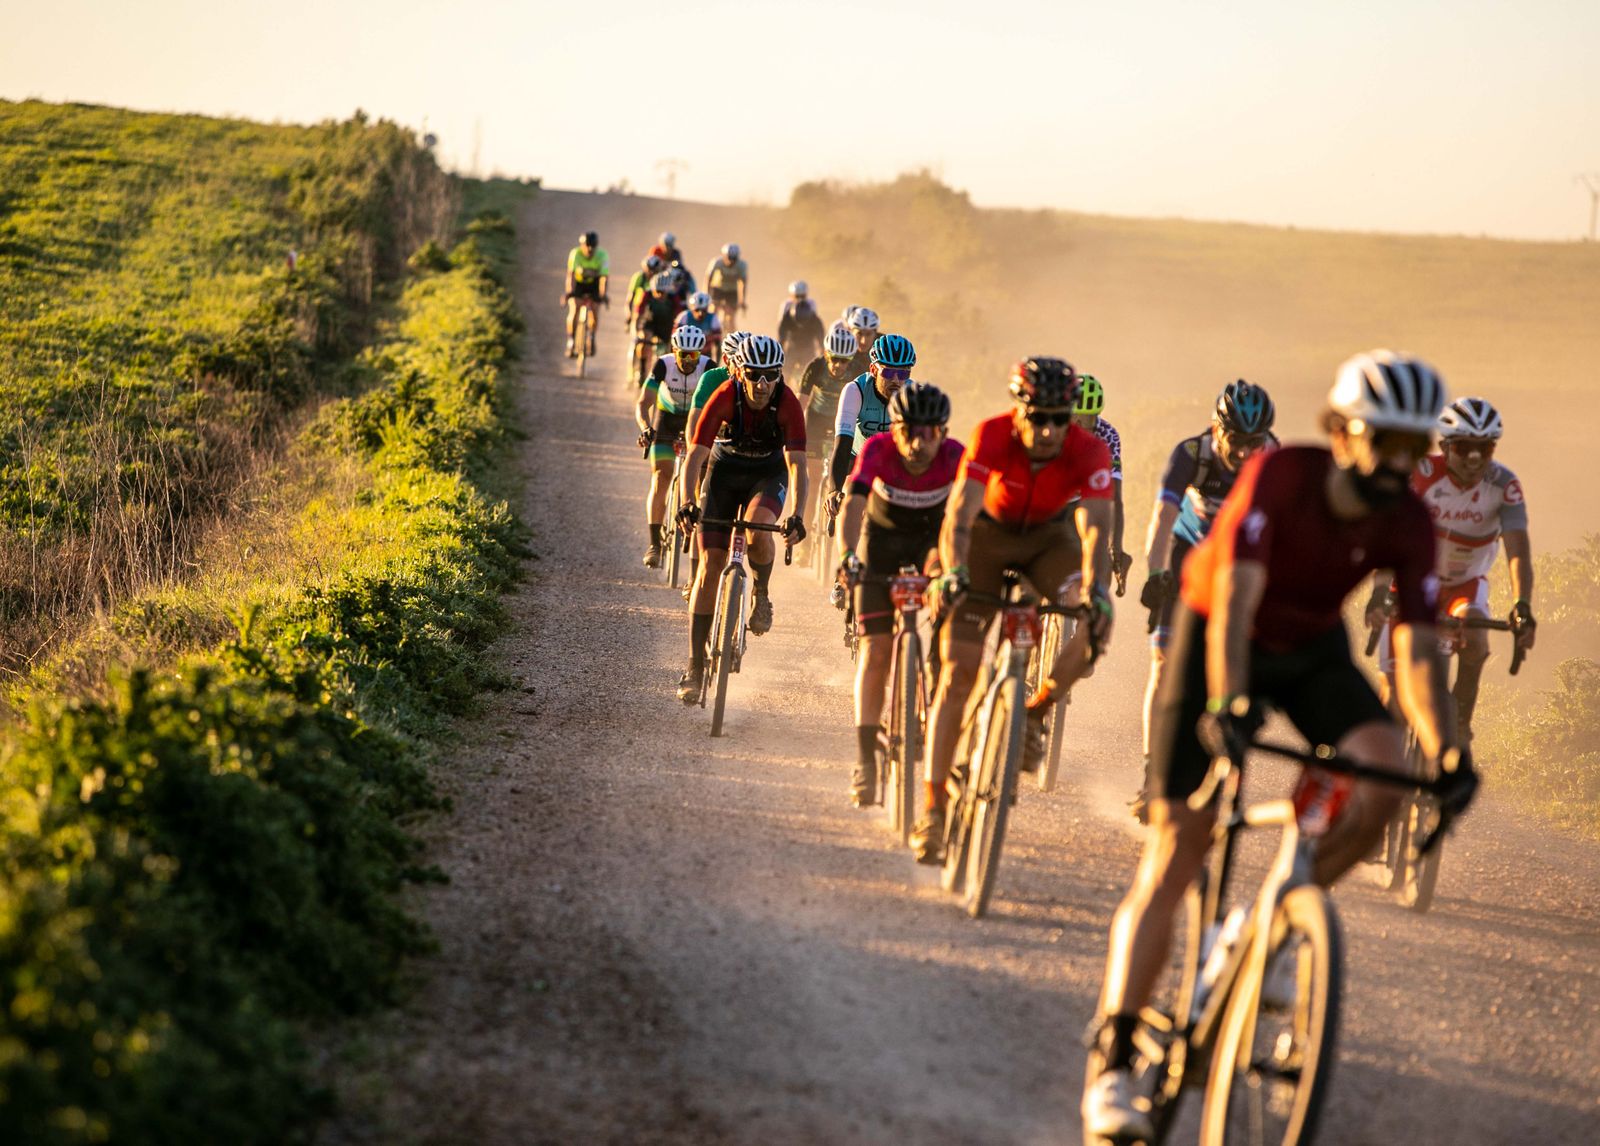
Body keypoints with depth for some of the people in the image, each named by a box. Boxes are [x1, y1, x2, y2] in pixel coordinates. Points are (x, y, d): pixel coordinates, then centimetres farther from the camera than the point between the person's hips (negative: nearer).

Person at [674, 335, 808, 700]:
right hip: (726, 470, 1)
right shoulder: (725, 398, -26)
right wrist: (687, 504, -45)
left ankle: (761, 594, -2)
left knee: (758, 528, -35)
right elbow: (695, 455, -29)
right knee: (710, 564, -8)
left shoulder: (787, 403, -26)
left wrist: (796, 515, -45)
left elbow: (796, 463, -31)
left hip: (769, 474, -1)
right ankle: (695, 667, -3)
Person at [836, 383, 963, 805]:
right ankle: (865, 759, -4)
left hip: (933, 537, 1)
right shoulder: (878, 450, -29)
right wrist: (847, 554, -56)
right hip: (883, 540, -1)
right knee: (877, 648, -8)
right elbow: (852, 505, -40)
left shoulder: (955, 456, -28)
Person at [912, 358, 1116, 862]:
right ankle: (933, 808, -8)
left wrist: (1095, 588, -57)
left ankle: (1035, 712, -2)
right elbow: (958, 512, -41)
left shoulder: (1089, 452, -29)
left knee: (1092, 623, -28)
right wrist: (953, 570, -59)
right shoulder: (991, 436, -32)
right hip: (989, 532, -1)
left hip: (1049, 536, 1)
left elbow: (1095, 528, -39)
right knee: (959, 669, -11)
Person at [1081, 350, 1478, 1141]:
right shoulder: (1278, 476, -30)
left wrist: (1445, 751, -35)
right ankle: (1112, 1063, -7)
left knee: (1384, 776, -27)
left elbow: (1415, 651, -21)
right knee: (1173, 854, -10)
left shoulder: (1408, 524, -19)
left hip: (1312, 649, 4)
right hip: (1219, 639, -4)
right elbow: (1235, 598, -38)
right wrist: (1227, 702, -52)